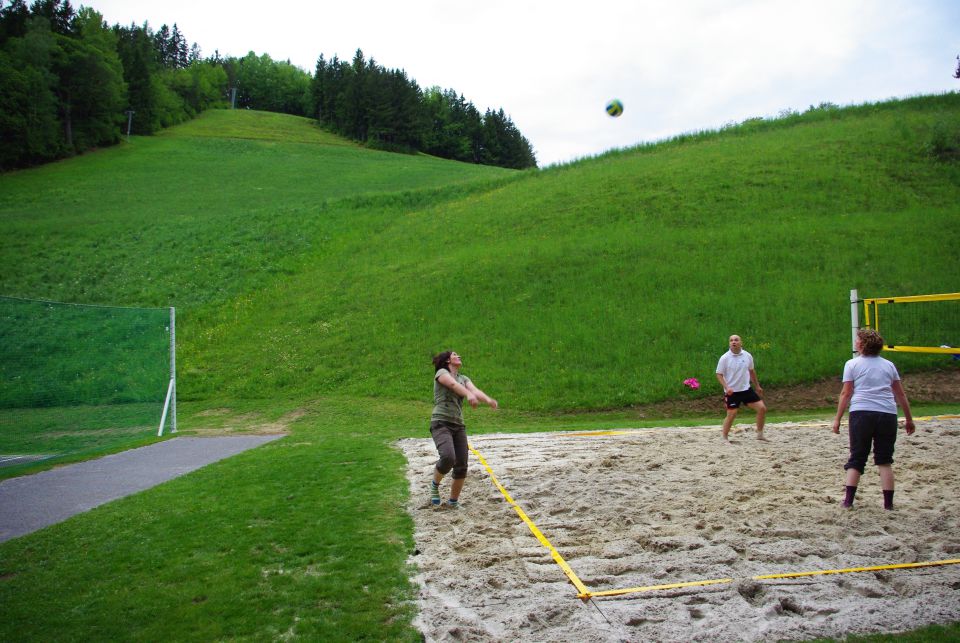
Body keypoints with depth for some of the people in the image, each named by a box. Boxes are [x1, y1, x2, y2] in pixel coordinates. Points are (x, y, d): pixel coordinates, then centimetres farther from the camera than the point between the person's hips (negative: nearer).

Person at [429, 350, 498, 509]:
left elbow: (475, 389, -3)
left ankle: (453, 502, 17)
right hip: (441, 423, -6)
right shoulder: (441, 372, 2)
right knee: (448, 457, -28)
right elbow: (453, 384, -20)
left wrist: (488, 400, -25)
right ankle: (435, 485, 1)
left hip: (458, 425, 6)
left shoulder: (463, 378, 18)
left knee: (461, 467, -1)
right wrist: (469, 394, -41)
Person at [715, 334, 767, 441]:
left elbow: (751, 371, 15)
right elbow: (719, 375, -9)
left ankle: (760, 434, 13)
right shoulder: (725, 358, -11)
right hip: (732, 392, -4)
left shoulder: (747, 356, 0)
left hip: (746, 389, 4)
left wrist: (757, 386, 20)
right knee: (731, 414, -4)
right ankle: (724, 438, 12)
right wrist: (726, 387, -22)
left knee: (762, 408, -2)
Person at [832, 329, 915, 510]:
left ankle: (848, 500, 0)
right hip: (887, 414, 2)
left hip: (861, 413, -2)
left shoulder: (852, 364, 4)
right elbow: (901, 395, 16)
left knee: (856, 458, 6)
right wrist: (909, 419, 24)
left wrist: (837, 418, 2)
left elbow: (846, 393, -1)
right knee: (885, 460, 10)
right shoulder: (889, 365, 15)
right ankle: (888, 502, 7)